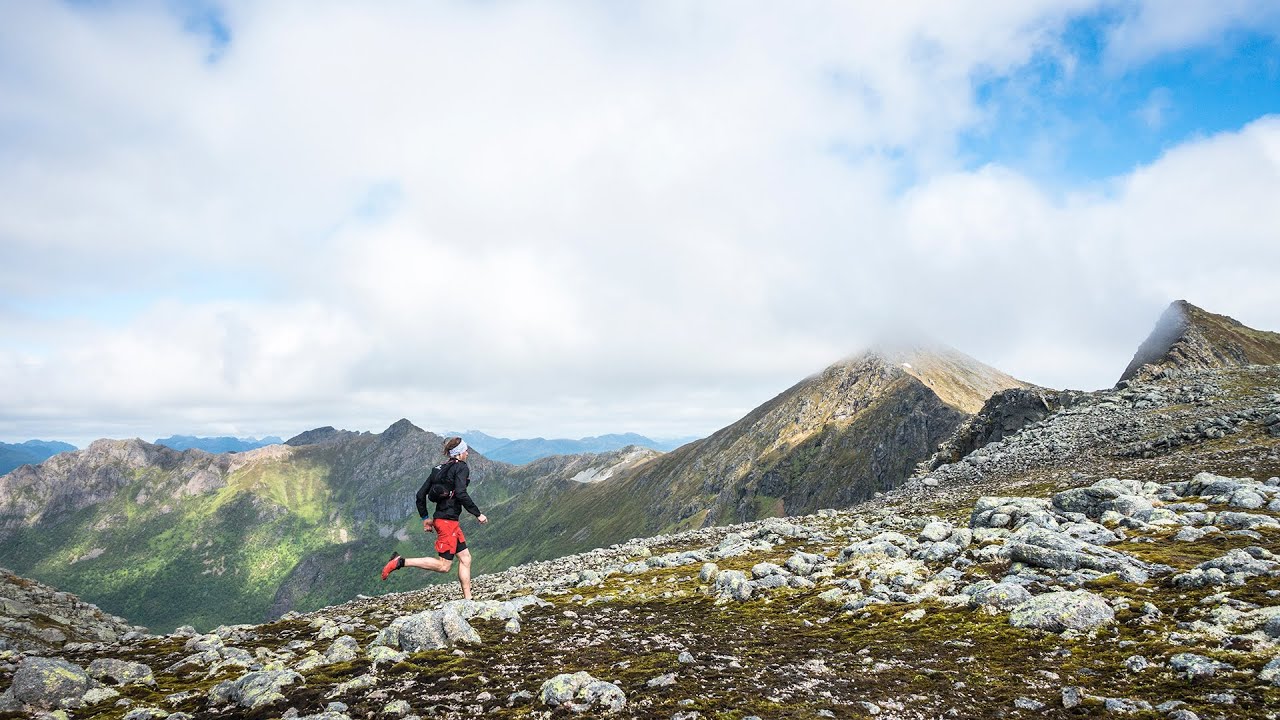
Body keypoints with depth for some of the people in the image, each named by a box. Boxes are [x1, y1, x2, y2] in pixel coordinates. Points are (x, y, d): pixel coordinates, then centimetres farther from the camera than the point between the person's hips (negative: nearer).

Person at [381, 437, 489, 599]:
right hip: (448, 521, -9)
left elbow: (420, 494, 13)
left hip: (440, 518, 9)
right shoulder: (462, 467, -8)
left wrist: (425, 517, 20)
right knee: (444, 565, -5)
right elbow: (461, 494, -22)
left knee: (465, 558, 11)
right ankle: (400, 562, -9)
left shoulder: (440, 469, 14)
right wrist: (478, 514, -14)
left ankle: (468, 599, 11)